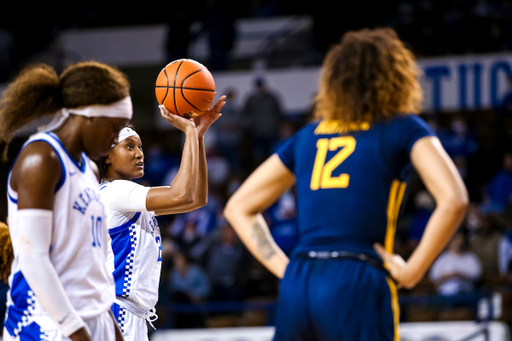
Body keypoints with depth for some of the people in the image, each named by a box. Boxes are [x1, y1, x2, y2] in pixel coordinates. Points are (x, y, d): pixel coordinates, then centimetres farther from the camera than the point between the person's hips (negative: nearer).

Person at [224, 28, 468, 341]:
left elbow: (238, 207, 23)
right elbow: (453, 200, -10)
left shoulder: (310, 135, 20)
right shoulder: (403, 129, 6)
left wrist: (283, 267, 15)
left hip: (296, 287, 5)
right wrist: (412, 271, -3)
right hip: (357, 287, -5)